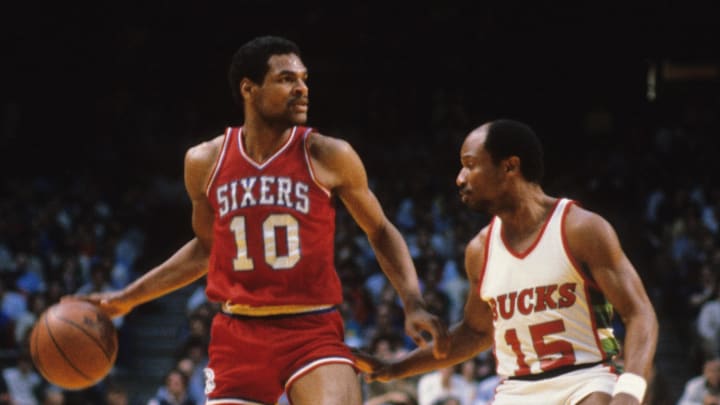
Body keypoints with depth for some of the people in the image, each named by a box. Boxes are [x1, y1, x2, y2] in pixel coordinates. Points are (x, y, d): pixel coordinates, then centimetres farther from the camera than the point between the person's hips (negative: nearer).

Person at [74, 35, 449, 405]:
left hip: (313, 332, -3)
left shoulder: (329, 157, -4)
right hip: (238, 334, 3)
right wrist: (126, 298, 17)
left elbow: (381, 232, 8)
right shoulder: (205, 162, 3)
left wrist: (413, 304, -6)